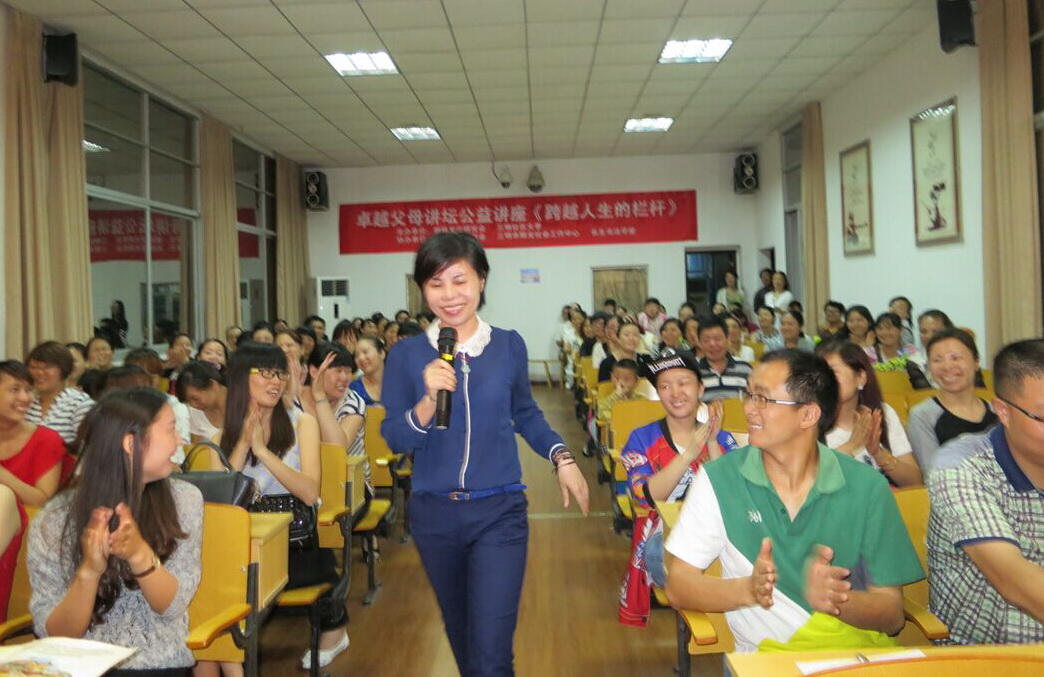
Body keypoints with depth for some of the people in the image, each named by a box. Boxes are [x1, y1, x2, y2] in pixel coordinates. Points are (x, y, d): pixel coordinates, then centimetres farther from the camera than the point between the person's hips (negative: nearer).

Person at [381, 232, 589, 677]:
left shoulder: (509, 345, -2)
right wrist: (429, 399, -24)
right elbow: (395, 440, -8)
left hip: (499, 512, -1)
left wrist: (562, 458, 2)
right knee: (460, 631, 23)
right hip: (433, 513, 2)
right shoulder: (407, 354, -5)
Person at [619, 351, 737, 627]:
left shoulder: (721, 438, 11)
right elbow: (648, 496, -11)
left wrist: (712, 444, -14)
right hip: (662, 540, -1)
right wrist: (690, 452, -19)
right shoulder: (642, 438, 6)